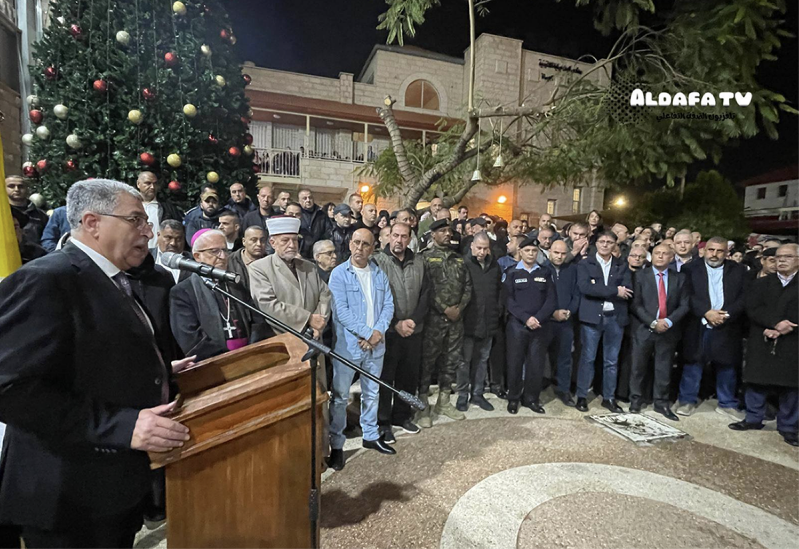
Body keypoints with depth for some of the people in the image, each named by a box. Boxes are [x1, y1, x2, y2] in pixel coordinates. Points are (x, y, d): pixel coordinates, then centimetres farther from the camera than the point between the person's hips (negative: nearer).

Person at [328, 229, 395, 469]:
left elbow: (388, 306, 3)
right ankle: (336, 445, 19)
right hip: (347, 345, -4)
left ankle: (371, 436, 35)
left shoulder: (380, 274, 7)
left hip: (375, 344, 5)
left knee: (371, 393, 18)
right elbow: (341, 311, -15)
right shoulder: (339, 274, -7)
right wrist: (367, 332, -18)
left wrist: (377, 332, -12)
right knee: (340, 396, 4)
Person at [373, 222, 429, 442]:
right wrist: (396, 324, -13)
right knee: (385, 376, 5)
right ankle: (383, 422, 21)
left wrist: (413, 320, -7)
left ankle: (402, 415, 33)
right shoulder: (378, 261, -7)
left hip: (413, 330, 4)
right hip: (388, 331, -4)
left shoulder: (418, 262, 7)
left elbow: (425, 294, 5)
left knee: (409, 376, 14)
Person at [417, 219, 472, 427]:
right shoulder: (425, 258, -3)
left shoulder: (459, 259, 14)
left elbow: (467, 286, 11)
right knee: (428, 361, 0)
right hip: (433, 318, -6)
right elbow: (426, 289, -12)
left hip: (456, 317, 6)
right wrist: (445, 309, -13)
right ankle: (423, 406, 12)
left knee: (452, 360, 13)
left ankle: (444, 401, 28)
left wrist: (460, 307, -4)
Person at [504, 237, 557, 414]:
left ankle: (531, 398, 21)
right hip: (517, 325, -2)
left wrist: (538, 318, -12)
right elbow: (508, 300, -6)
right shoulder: (511, 273, 2)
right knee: (515, 363, 4)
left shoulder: (545, 273, 9)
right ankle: (513, 398, 19)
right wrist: (526, 318, -16)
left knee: (536, 364, 6)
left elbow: (551, 300, 2)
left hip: (540, 326, 2)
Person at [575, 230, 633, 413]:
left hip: (615, 317, 3)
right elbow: (584, 287, -15)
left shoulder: (622, 265, 11)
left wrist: (598, 289, -13)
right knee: (588, 358, 3)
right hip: (592, 317, -3)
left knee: (612, 360, 11)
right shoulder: (585, 264, 2)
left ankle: (609, 397, 23)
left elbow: (628, 289, -4)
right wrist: (614, 291, -16)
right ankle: (582, 396, 14)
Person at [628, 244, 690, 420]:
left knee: (664, 369, 9)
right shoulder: (641, 276, 0)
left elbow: (684, 305, 2)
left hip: (668, 330, 2)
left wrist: (668, 321, -13)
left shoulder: (679, 279, 6)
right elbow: (635, 304, -6)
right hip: (644, 328, -1)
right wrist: (653, 322, -15)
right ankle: (635, 399, 21)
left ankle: (662, 403, 22)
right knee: (638, 367, 7)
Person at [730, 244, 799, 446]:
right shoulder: (761, 284, 10)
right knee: (756, 382, 6)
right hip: (761, 344, 1)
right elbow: (752, 310, -3)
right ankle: (753, 419, 20)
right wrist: (776, 323, -18)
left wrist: (780, 330, -16)